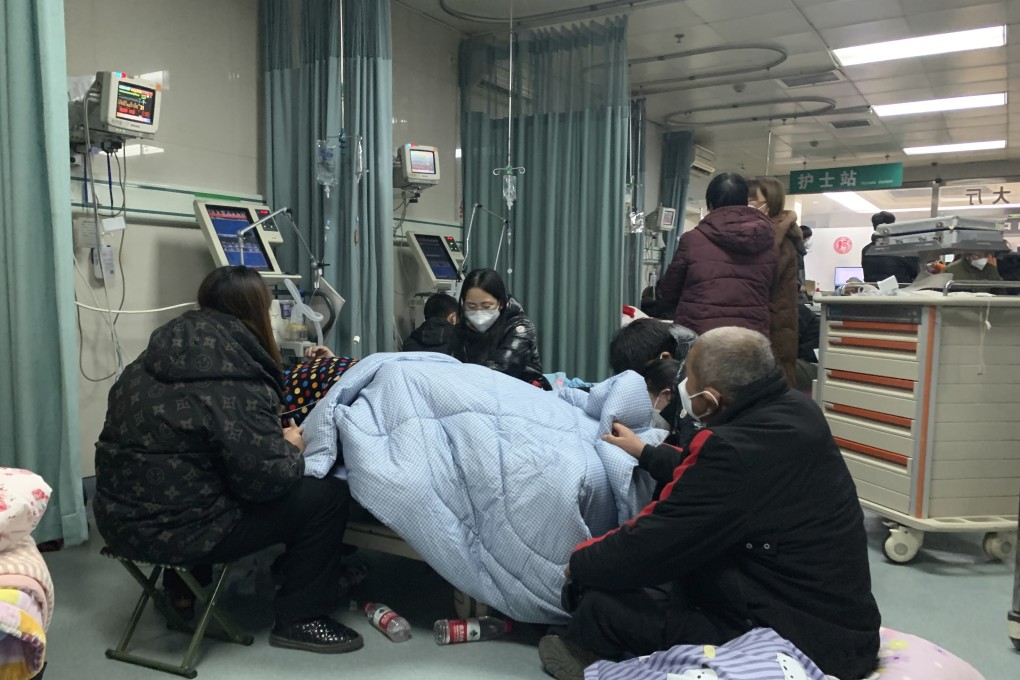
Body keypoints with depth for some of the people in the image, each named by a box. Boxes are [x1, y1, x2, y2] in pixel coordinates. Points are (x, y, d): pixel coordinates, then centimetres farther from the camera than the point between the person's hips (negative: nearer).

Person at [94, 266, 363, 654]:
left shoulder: (159, 358, 4)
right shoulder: (234, 381, -20)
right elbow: (266, 478, -22)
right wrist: (291, 448, -1)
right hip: (174, 531, -9)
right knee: (328, 495, -3)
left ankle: (182, 585, 38)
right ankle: (299, 620, 10)